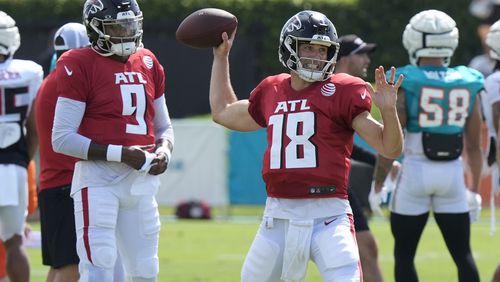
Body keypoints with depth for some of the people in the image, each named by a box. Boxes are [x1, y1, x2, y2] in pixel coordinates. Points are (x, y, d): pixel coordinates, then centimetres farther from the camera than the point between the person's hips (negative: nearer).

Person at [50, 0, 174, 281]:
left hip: (142, 181, 7)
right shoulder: (79, 66, -7)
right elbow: (62, 139, -11)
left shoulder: (148, 64, 14)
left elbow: (164, 127, 25)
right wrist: (121, 154, -17)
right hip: (98, 179, -7)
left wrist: (164, 151, 1)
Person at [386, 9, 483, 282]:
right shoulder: (467, 84, 3)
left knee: (404, 254, 10)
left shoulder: (406, 83, -7)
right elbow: (474, 146, 7)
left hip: (416, 170, -3)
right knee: (463, 254, 9)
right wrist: (474, 189, 16)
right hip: (452, 172, 3)